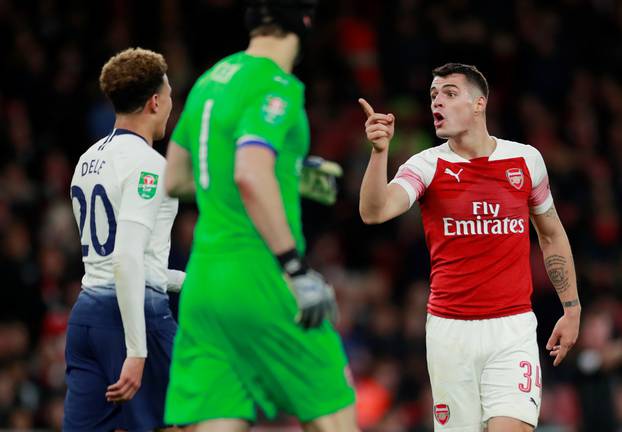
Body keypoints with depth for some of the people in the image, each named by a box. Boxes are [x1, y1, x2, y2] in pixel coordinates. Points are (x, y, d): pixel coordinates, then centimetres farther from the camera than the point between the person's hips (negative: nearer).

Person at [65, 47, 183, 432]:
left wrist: (191, 281, 33)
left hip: (86, 313, 8)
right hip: (134, 314, -8)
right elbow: (128, 257, -22)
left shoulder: (90, 159, 16)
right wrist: (137, 351, -24)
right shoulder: (147, 162, -11)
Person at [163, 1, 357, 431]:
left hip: (203, 278, 8)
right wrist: (296, 268, -20)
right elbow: (251, 175, -24)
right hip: (258, 276, -8)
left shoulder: (210, 80, 15)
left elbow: (174, 179, 24)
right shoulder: (276, 86, -10)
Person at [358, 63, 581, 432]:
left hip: (512, 330, 0)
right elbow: (374, 212, -19)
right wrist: (380, 152, -34)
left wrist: (572, 309, 14)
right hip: (450, 329, 0)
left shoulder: (526, 159, 4)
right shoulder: (426, 166, -1)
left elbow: (552, 235, 17)